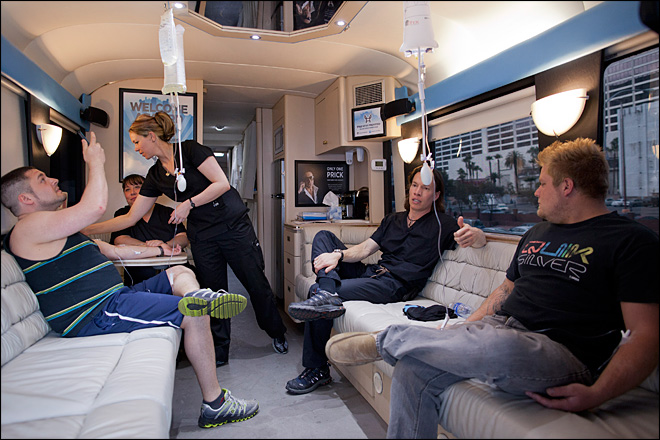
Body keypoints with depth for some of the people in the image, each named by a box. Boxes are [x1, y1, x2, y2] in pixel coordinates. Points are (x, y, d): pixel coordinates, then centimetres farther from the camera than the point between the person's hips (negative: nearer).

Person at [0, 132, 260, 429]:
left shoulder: (58, 233, 26)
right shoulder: (29, 227, -10)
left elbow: (113, 251, 29)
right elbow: (95, 207, -24)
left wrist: (158, 250, 28)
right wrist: (96, 162, -9)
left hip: (114, 299, 11)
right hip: (96, 316, -11)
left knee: (182, 273, 12)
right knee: (195, 316, -20)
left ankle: (194, 298, -26)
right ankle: (214, 405, -11)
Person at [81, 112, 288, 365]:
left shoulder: (189, 150, -8)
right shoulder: (155, 176, 9)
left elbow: (222, 183, -16)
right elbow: (130, 218, 10)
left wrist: (189, 204, -16)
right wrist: (86, 229, 8)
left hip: (233, 226, -5)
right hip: (201, 237, 5)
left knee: (256, 283, 3)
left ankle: (277, 334, 25)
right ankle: (219, 351, 22)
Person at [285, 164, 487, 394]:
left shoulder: (441, 224, 3)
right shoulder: (392, 220, 20)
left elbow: (481, 239, -9)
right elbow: (364, 249, 10)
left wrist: (472, 235, -36)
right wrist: (338, 254, -11)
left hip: (395, 285, -7)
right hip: (371, 272, 7)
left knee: (316, 290, -21)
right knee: (323, 236, -2)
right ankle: (328, 292, -28)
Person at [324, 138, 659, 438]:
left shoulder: (633, 242, -2)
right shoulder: (537, 234, 21)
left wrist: (597, 394, -22)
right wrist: (461, 334, 13)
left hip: (561, 355, -6)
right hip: (497, 328, 7)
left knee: (498, 346, -39)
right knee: (412, 369, -15)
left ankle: (386, 340, -16)